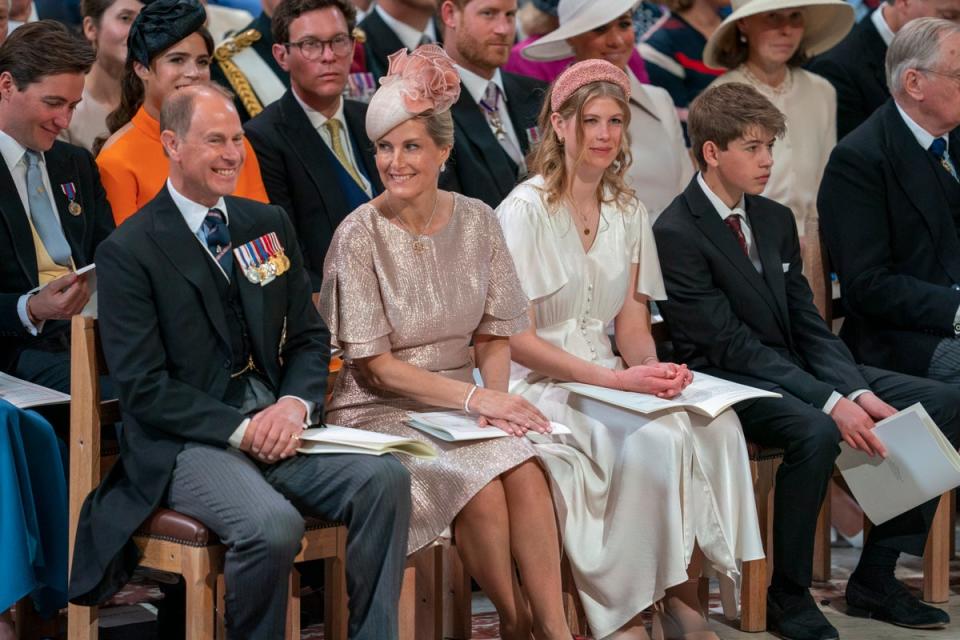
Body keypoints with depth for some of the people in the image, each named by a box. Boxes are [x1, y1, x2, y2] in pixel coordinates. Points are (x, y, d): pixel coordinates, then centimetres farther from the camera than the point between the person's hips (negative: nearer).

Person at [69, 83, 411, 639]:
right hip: (186, 443, -5)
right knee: (273, 525, -34)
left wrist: (295, 403, -7)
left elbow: (310, 337, 15)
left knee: (386, 478, -22)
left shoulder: (270, 225, 14)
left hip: (276, 423, 6)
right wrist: (240, 428, -18)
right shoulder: (128, 252, -4)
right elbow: (144, 388, -9)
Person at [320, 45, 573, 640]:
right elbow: (375, 366, -10)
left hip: (461, 404, 3)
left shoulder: (477, 221, 2)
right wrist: (473, 397, -19)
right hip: (381, 412, -3)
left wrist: (495, 395, -14)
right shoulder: (360, 234, -9)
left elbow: (494, 336, 8)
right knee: (481, 485, -29)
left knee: (526, 471, -28)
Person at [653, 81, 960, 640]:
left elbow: (809, 325, 7)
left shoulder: (777, 220, 12)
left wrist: (859, 392, -12)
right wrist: (831, 403, -27)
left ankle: (876, 577, -2)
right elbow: (731, 343, -20)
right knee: (816, 434, -38)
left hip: (796, 367, 8)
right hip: (730, 381, -8)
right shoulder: (677, 233, -13)